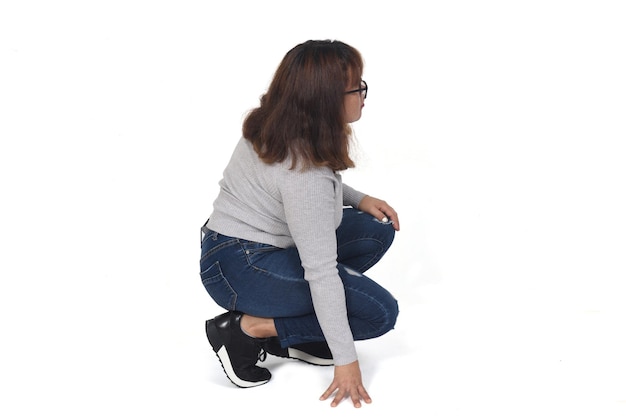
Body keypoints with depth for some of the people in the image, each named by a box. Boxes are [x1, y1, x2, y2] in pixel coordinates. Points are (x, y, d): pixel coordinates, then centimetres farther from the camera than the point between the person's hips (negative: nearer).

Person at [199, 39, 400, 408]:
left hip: (262, 243, 10)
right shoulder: (304, 172, -28)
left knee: (378, 231, 6)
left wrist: (358, 198, 4)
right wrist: (346, 359, -21)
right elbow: (321, 272, -27)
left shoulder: (282, 128, -2)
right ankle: (250, 328, -6)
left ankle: (292, 322, 7)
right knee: (381, 312, -12)